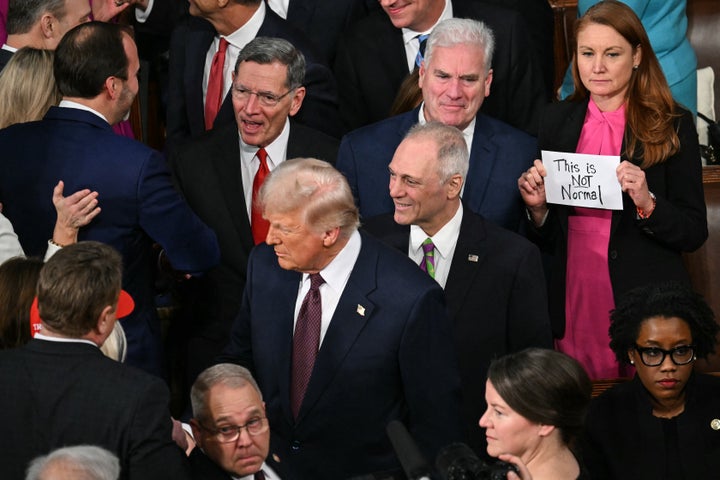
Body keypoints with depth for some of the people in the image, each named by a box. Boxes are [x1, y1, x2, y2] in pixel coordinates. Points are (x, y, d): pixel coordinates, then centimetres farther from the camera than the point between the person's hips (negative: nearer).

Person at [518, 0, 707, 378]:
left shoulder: (672, 126, -3)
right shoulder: (558, 120, 8)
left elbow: (694, 233, -5)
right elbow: (547, 239, 13)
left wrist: (647, 203, -20)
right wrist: (538, 208, -6)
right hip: (572, 302, 3)